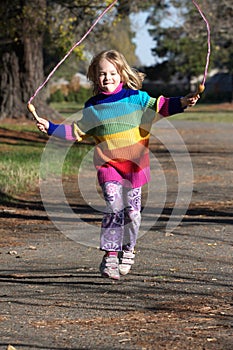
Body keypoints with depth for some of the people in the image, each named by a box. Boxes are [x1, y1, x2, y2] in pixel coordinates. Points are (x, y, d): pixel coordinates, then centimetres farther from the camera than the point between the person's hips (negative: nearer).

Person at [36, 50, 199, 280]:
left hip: (134, 163, 0)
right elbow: (78, 132, 16)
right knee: (114, 208, -14)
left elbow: (159, 106, 4)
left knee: (132, 211, 4)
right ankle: (109, 256, -12)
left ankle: (127, 250, 25)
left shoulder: (135, 97, 2)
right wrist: (51, 128, 9)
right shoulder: (92, 107, 7)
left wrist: (182, 103, -10)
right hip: (108, 164, 0)